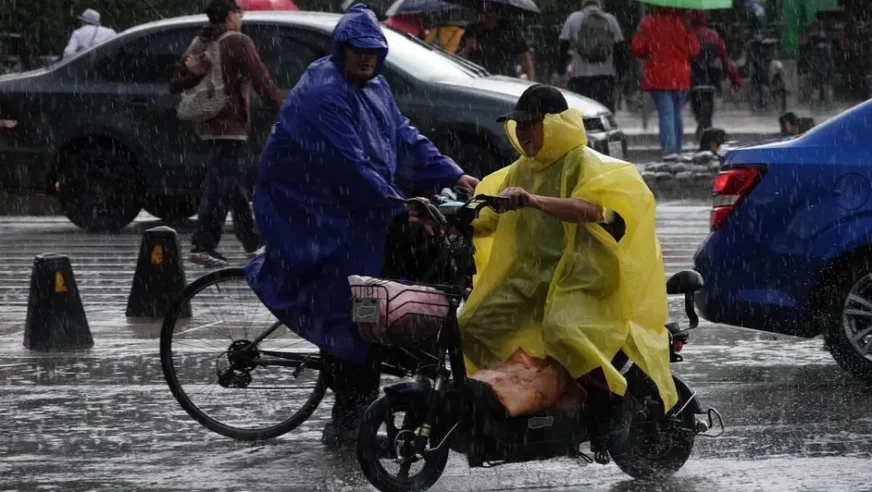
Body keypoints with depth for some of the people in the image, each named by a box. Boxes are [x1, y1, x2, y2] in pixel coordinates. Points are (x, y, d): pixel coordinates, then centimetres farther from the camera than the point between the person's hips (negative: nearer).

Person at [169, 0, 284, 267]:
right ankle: (203, 245, -15)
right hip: (230, 124, -8)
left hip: (208, 125, 8)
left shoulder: (199, 45, 14)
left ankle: (252, 243, 25)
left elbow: (175, 85, 14)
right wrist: (284, 108, -8)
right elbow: (261, 80, -15)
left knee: (235, 185, 17)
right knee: (220, 185, -9)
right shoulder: (238, 43, -10)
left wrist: (192, 73, -4)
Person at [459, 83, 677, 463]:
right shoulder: (520, 171, 18)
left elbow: (593, 208, -30)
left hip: (577, 278, -8)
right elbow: (491, 220, 23)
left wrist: (534, 201, -43)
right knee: (471, 329, -4)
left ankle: (613, 404, -21)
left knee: (560, 329, -37)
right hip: (527, 276, 8)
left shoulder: (584, 164, -8)